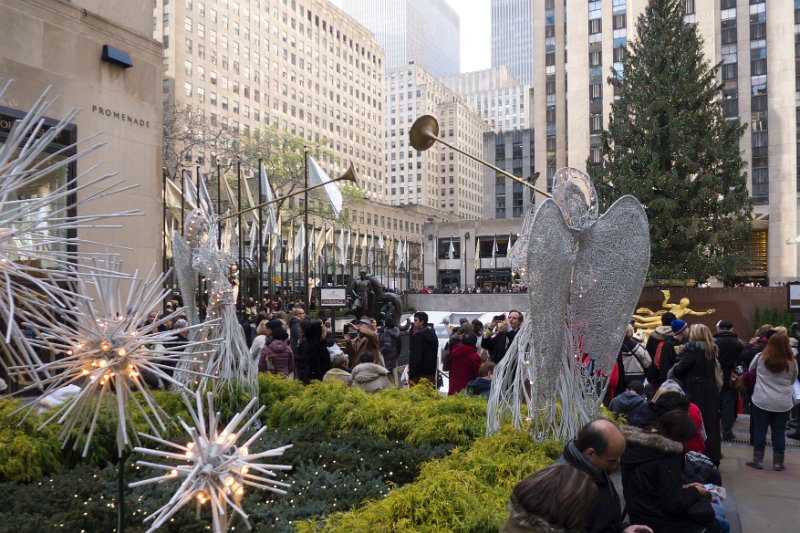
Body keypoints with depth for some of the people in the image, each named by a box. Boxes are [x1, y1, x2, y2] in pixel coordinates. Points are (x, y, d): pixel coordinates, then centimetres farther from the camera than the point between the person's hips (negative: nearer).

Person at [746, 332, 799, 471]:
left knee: (760, 430, 8)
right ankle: (778, 462, 17)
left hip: (761, 401, -1)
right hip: (783, 403, 1)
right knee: (779, 432, 10)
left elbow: (751, 369, 11)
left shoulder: (760, 357, -8)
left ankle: (757, 460, 13)